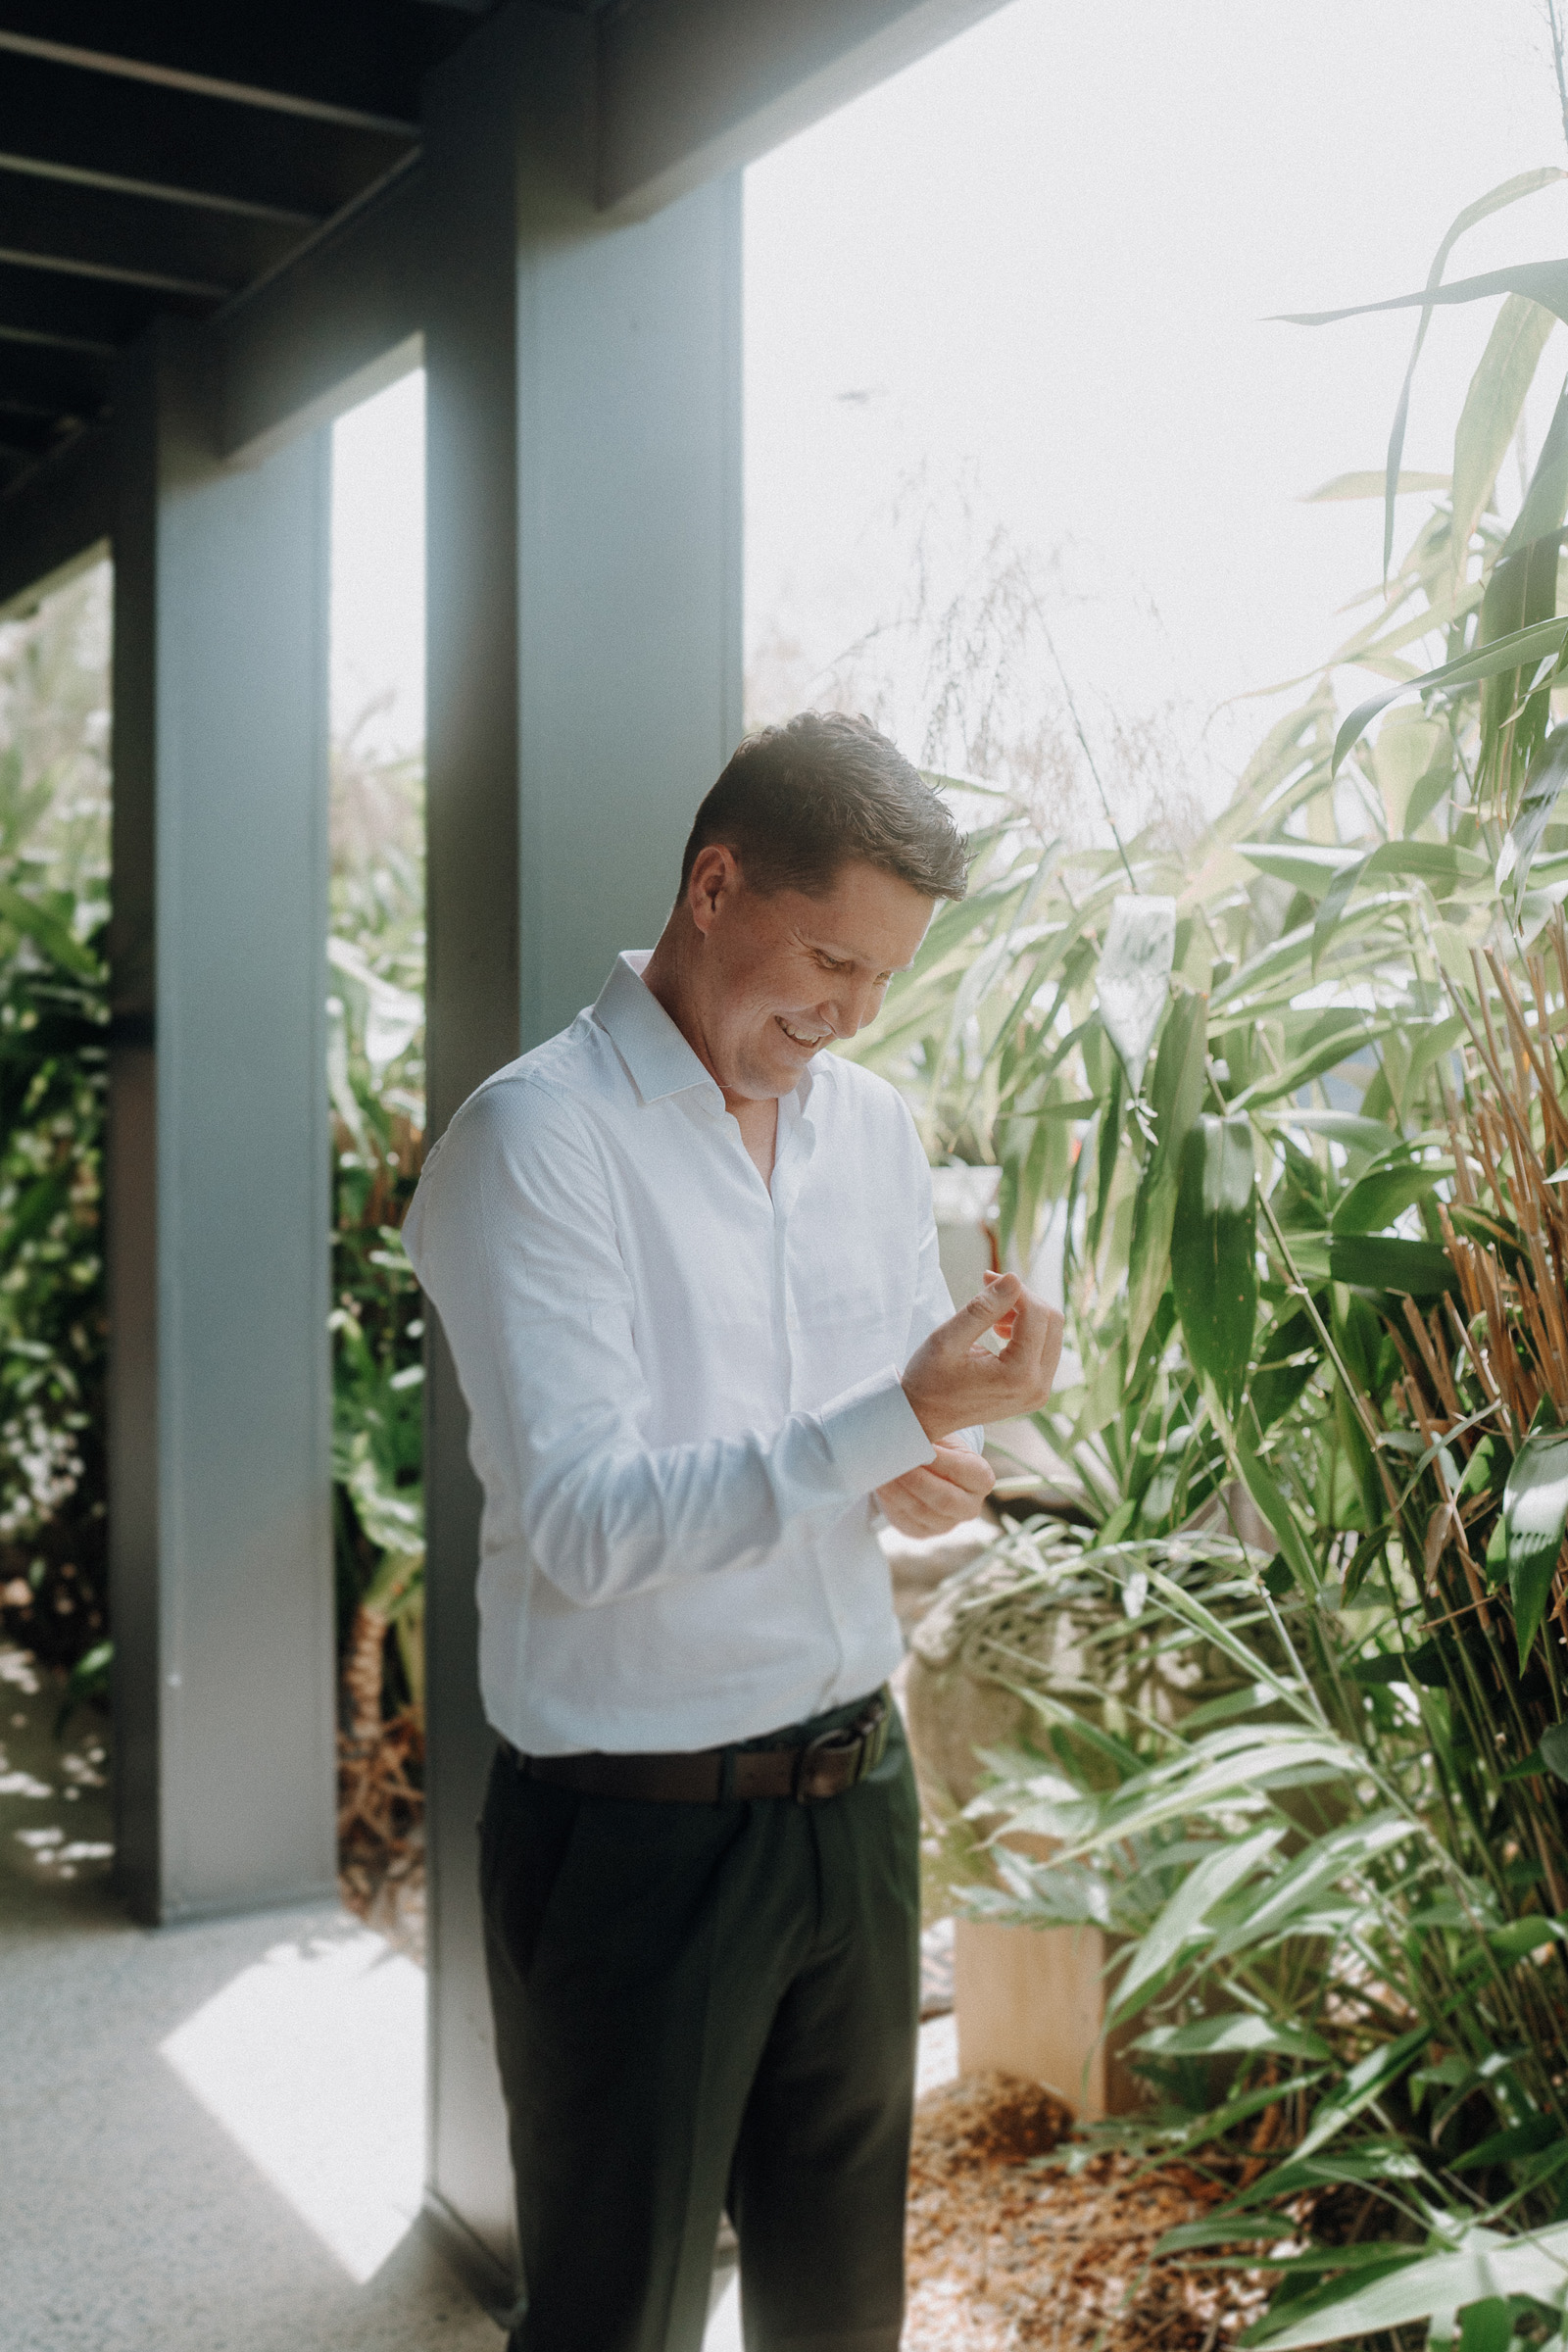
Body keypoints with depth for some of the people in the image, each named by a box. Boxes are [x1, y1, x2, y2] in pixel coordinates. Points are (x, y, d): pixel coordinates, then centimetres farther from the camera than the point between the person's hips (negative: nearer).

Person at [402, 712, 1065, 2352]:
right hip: (634, 1832, -6)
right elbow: (582, 1525, -23)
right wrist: (896, 1421, -29)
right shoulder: (536, 1140, -15)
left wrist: (943, 1467, -8)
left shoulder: (873, 1128, 6)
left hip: (854, 1790, 6)